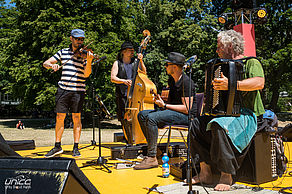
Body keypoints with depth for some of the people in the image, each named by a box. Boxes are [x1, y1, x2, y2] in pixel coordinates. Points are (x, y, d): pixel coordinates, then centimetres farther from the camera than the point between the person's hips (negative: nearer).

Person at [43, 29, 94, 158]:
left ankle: (76, 148, 10)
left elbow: (86, 74, -8)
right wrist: (52, 65, -13)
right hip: (63, 89, 2)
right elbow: (46, 63, 9)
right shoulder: (63, 52, 11)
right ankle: (57, 146, 16)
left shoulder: (85, 54, 4)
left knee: (76, 118, 1)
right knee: (60, 117, 4)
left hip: (78, 90, -2)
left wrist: (89, 61, -24)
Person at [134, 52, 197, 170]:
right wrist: (161, 100, 4)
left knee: (151, 118, -29)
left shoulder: (186, 82, -17)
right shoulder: (171, 80, 13)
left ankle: (152, 158, -26)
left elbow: (187, 109, -23)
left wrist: (165, 105, -19)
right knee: (142, 115, 1)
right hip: (172, 110, 10)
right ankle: (153, 148, 0)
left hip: (186, 116, -10)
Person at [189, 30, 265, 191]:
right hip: (225, 112, 9)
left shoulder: (251, 63, -2)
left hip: (248, 114, -8)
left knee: (219, 125, -36)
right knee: (196, 124, -6)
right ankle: (205, 173, -3)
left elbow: (259, 82, -25)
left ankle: (226, 177, -24)